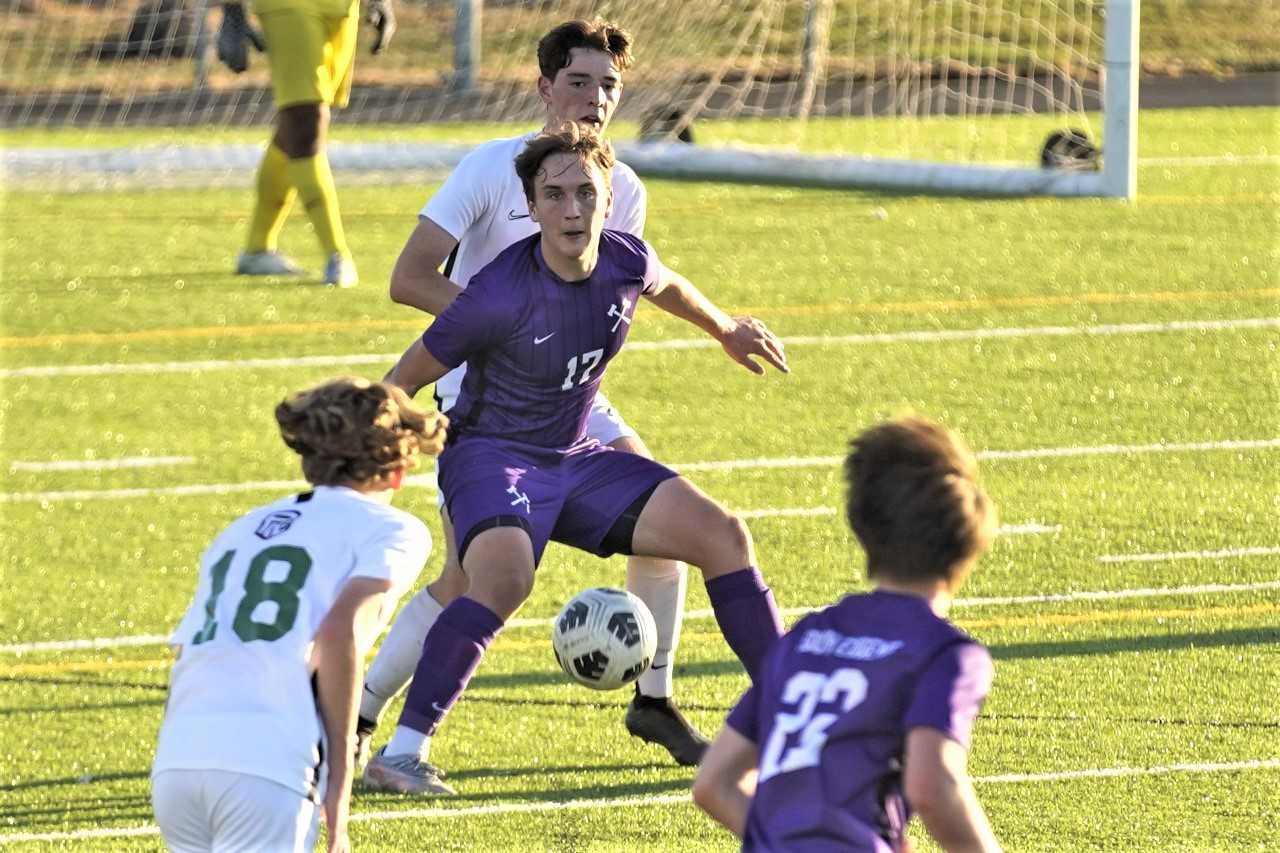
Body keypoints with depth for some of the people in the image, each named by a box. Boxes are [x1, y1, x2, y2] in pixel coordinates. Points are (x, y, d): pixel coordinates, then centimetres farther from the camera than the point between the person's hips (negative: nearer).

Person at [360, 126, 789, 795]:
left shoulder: (627, 262, -7)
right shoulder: (501, 295, -25)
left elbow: (665, 287, 20)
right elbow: (408, 377, -14)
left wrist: (727, 330, 37)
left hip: (576, 460, 7)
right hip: (491, 455, -7)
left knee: (722, 535, -1)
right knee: (505, 577, -36)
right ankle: (401, 753, -32)